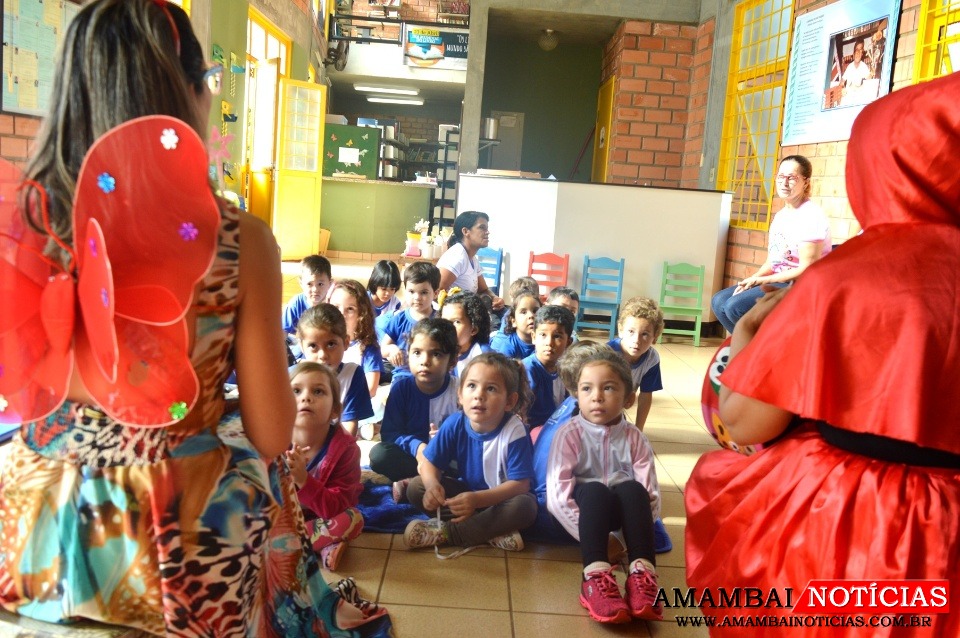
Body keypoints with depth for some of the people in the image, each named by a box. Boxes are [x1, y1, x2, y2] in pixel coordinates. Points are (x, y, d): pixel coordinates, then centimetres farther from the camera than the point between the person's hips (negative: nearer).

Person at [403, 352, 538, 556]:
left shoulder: (515, 431, -26)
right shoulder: (455, 424, -16)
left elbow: (520, 484, -28)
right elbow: (429, 463, -8)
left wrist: (478, 499, -41)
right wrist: (432, 485, -32)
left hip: (501, 498, -4)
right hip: (467, 491, 4)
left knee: (524, 506, -36)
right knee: (415, 488, -15)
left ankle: (445, 532, -24)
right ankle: (491, 530, -21)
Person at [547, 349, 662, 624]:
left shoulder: (634, 438, -3)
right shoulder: (569, 435, -11)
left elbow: (650, 494, -11)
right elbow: (557, 495, -20)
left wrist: (637, 534, -27)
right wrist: (593, 535, -28)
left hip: (621, 511, 2)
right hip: (585, 508, -2)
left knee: (633, 489, -30)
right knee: (594, 490, -35)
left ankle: (642, 574, -37)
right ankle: (596, 576, -44)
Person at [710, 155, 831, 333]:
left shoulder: (811, 216, -14)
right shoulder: (781, 215, 13)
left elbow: (806, 270, -19)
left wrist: (760, 280, -15)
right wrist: (751, 280, -6)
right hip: (778, 282, 9)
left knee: (735, 306, -23)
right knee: (719, 301, -2)